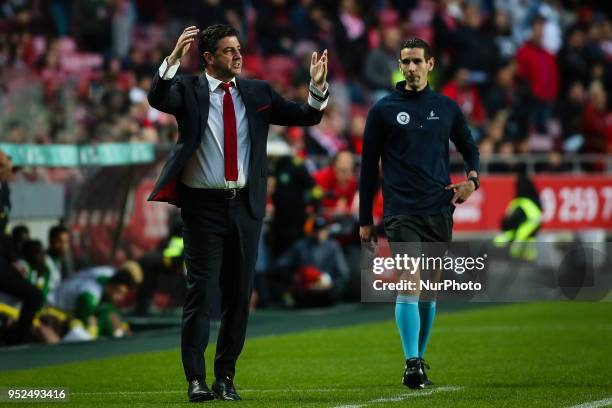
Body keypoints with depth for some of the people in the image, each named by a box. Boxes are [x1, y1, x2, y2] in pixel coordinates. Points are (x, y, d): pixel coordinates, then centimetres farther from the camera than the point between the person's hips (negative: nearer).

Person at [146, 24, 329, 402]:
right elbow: (158, 99, -20)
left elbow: (306, 116, 9)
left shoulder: (257, 92, 9)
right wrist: (174, 58, -33)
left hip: (245, 205, 4)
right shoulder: (188, 89, 0)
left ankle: (226, 378, 16)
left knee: (240, 294, 7)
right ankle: (196, 380, -7)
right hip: (204, 205, -4)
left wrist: (318, 87, -10)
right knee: (202, 292, -8)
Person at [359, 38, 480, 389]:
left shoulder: (447, 108, 9)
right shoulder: (384, 110, 3)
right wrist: (365, 221, 4)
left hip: (439, 212, 3)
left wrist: (472, 178, -3)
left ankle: (419, 359, 22)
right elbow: (369, 166, 6)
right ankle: (413, 363, -22)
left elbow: (469, 148, 20)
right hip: (401, 212, -3)